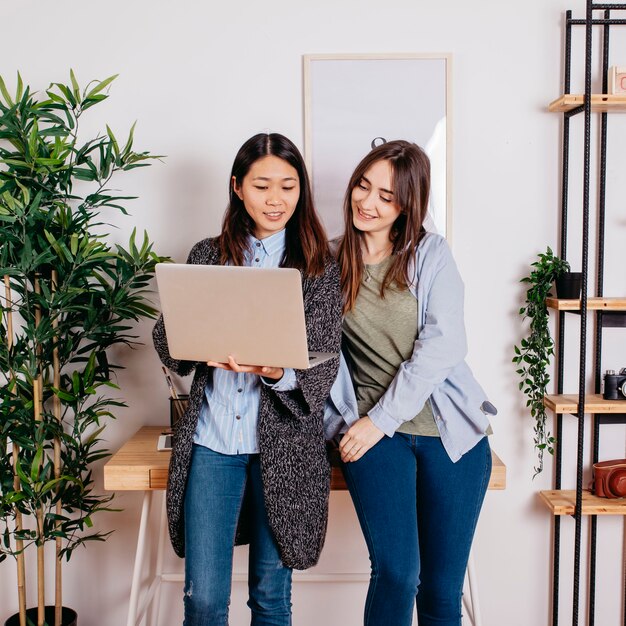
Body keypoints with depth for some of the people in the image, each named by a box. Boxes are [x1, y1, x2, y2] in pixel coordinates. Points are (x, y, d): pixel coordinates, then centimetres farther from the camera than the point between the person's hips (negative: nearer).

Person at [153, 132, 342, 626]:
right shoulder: (207, 256, 8)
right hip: (211, 439, 2)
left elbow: (324, 363, -6)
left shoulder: (320, 266, 1)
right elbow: (166, 336, 5)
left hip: (283, 442, -1)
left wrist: (277, 371, -27)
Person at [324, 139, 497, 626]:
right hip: (374, 433, 0)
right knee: (396, 572, -13)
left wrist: (381, 418, -14)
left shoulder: (431, 253, 3)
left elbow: (444, 344, -8)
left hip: (450, 430, 1)